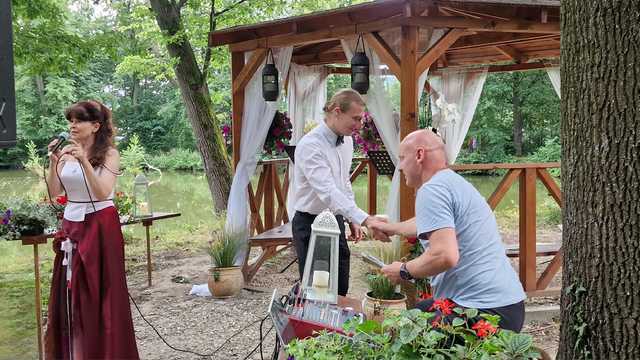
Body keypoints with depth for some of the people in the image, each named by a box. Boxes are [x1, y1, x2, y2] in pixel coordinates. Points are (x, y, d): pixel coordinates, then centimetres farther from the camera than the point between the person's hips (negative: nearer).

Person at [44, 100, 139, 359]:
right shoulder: (66, 152, 5)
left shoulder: (109, 153, -7)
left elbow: (102, 193, -19)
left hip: (100, 225, -5)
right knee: (70, 292, 9)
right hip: (71, 225, 5)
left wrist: (84, 161, -27)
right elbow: (54, 193, 1)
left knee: (99, 293, 1)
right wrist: (54, 162, -11)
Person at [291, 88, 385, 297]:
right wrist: (364, 219, -43)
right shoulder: (310, 146, -23)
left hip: (336, 221, 8)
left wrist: (352, 220, 11)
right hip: (311, 225, -8)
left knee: (341, 290, 13)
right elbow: (328, 191, -34)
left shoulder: (347, 141, 5)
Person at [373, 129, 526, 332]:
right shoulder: (455, 181, 20)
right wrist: (390, 228, 56)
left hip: (483, 309, -10)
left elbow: (445, 256, -26)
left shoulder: (432, 190, -14)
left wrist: (404, 271, -8)